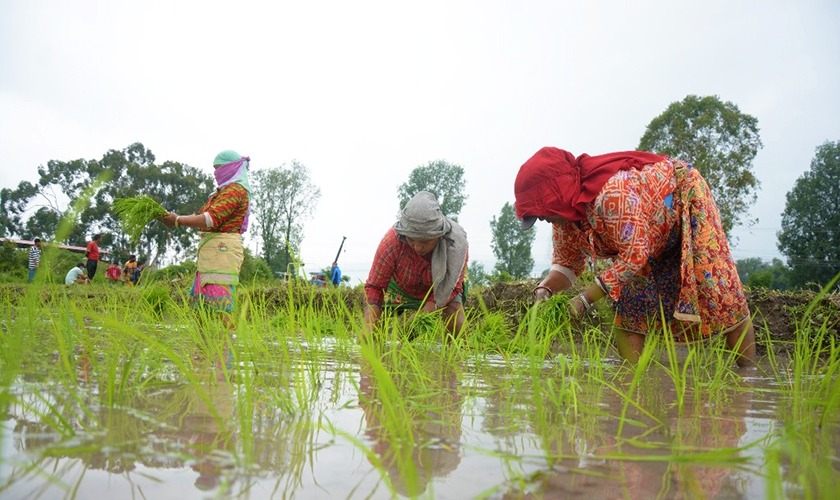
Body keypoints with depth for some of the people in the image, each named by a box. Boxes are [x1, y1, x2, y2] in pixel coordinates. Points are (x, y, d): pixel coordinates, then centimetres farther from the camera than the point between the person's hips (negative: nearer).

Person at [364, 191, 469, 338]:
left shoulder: (457, 242, -36)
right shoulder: (392, 241, -38)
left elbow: (453, 286, -26)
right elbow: (374, 286, -32)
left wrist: (425, 312, -42)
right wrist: (368, 327, -48)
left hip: (442, 287, 0)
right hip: (401, 288, 0)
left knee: (457, 326, -19)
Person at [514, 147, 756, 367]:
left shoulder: (613, 193, -43)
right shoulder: (565, 214, -16)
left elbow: (634, 255, -39)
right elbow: (566, 263, -6)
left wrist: (586, 299, -38)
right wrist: (544, 290, -27)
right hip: (656, 231, 8)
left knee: (715, 288, -9)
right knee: (628, 303, -1)